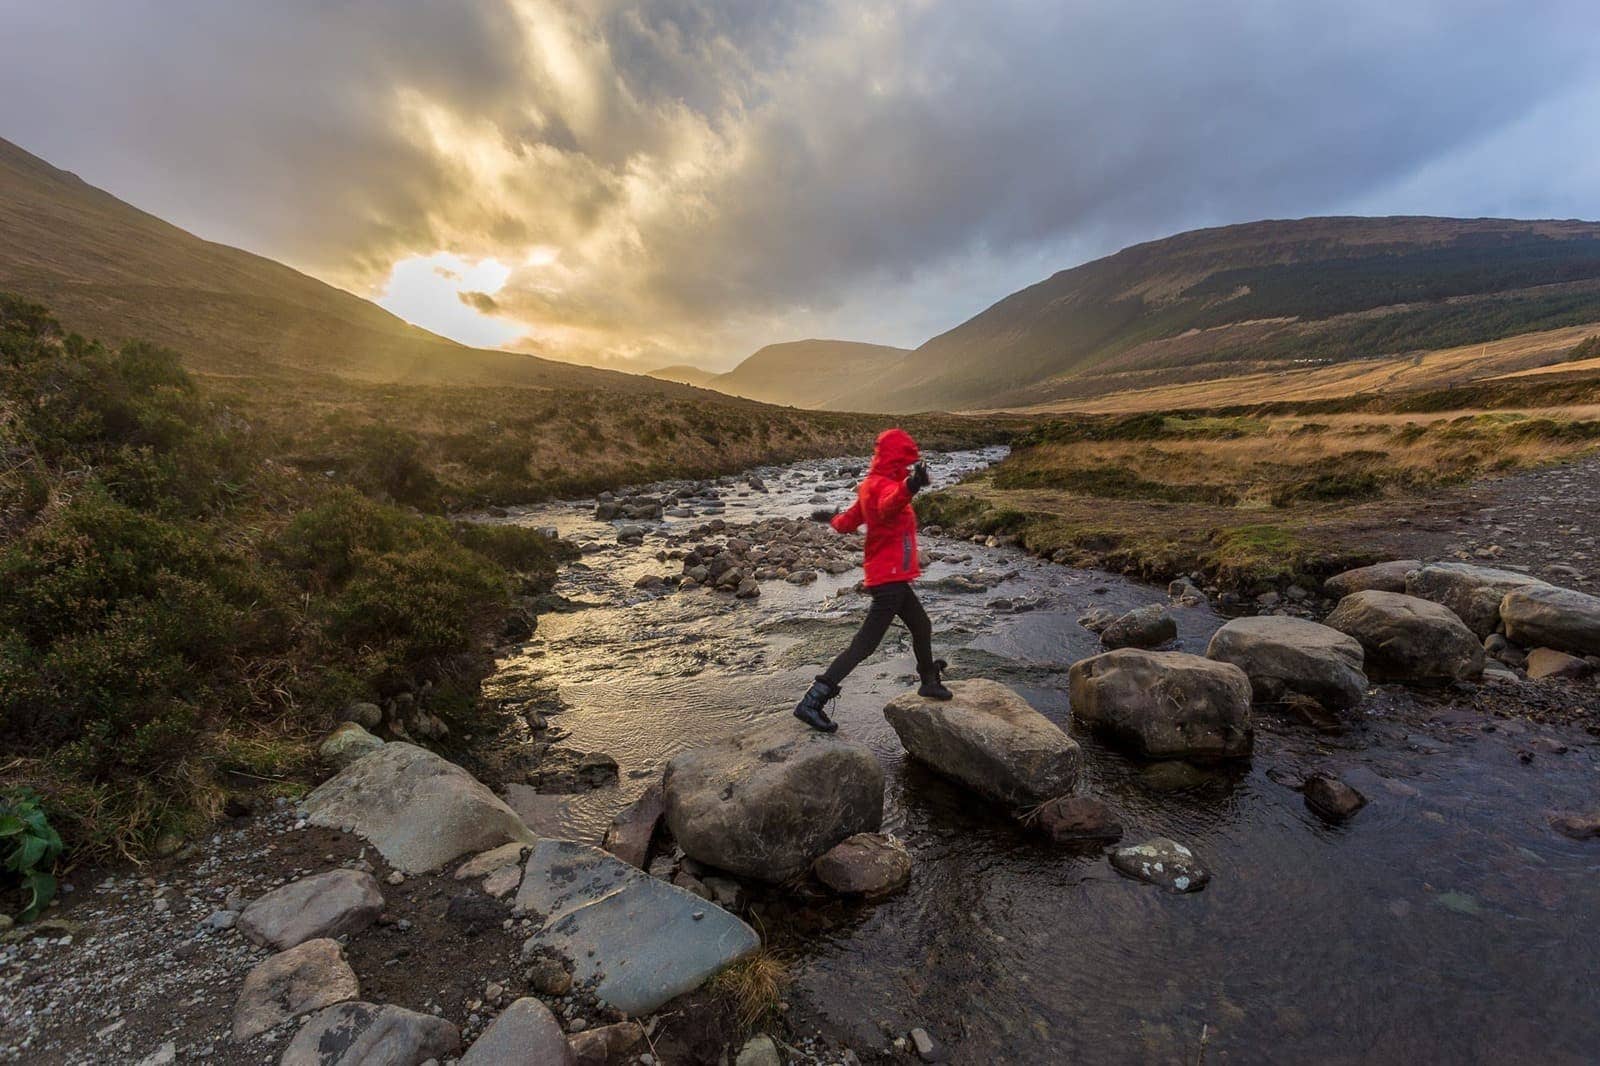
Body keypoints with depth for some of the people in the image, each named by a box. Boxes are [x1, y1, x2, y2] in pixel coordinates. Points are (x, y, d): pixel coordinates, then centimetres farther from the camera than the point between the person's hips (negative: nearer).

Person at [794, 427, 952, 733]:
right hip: (890, 578, -10)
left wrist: (837, 522, 47)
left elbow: (848, 522, 22)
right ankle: (812, 701, -7)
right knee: (866, 643, -9)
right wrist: (909, 487, -67)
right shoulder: (884, 485, -18)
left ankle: (929, 682, 47)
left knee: (921, 627, 25)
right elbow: (888, 505, -45)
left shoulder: (870, 486, 11)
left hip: (891, 578, 10)